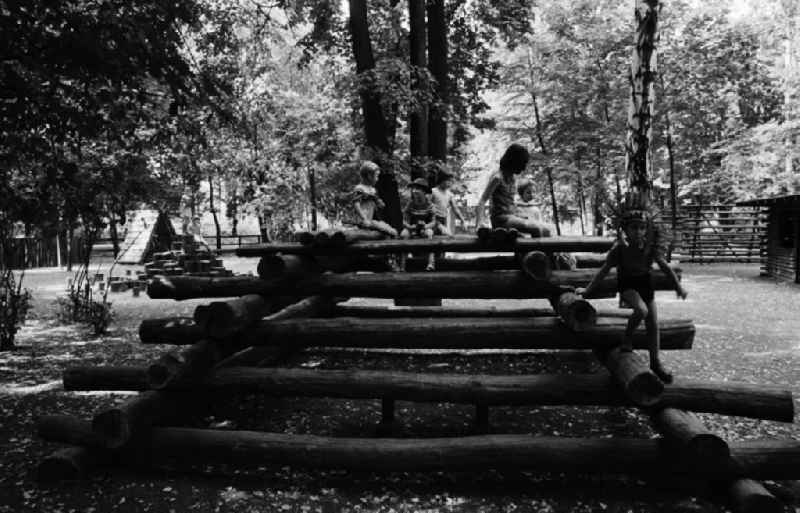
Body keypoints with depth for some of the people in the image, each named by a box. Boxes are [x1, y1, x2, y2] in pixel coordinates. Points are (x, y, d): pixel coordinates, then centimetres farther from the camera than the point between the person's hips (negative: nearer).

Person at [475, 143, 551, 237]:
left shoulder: (513, 178, 15)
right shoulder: (497, 177, -11)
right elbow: (480, 203, -17)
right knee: (536, 229, -24)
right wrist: (480, 225, -28)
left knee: (545, 230, -7)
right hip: (501, 218, -8)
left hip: (512, 216, 8)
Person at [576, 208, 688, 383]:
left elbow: (665, 267, 0)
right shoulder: (620, 248, -18)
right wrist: (588, 290, -6)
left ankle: (655, 362, 19)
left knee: (653, 324, 3)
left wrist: (679, 286, -2)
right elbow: (604, 270, -10)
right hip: (627, 284, -4)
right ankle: (627, 337, -5)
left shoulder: (650, 246, -11)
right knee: (642, 310, -33)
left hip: (645, 283, 4)